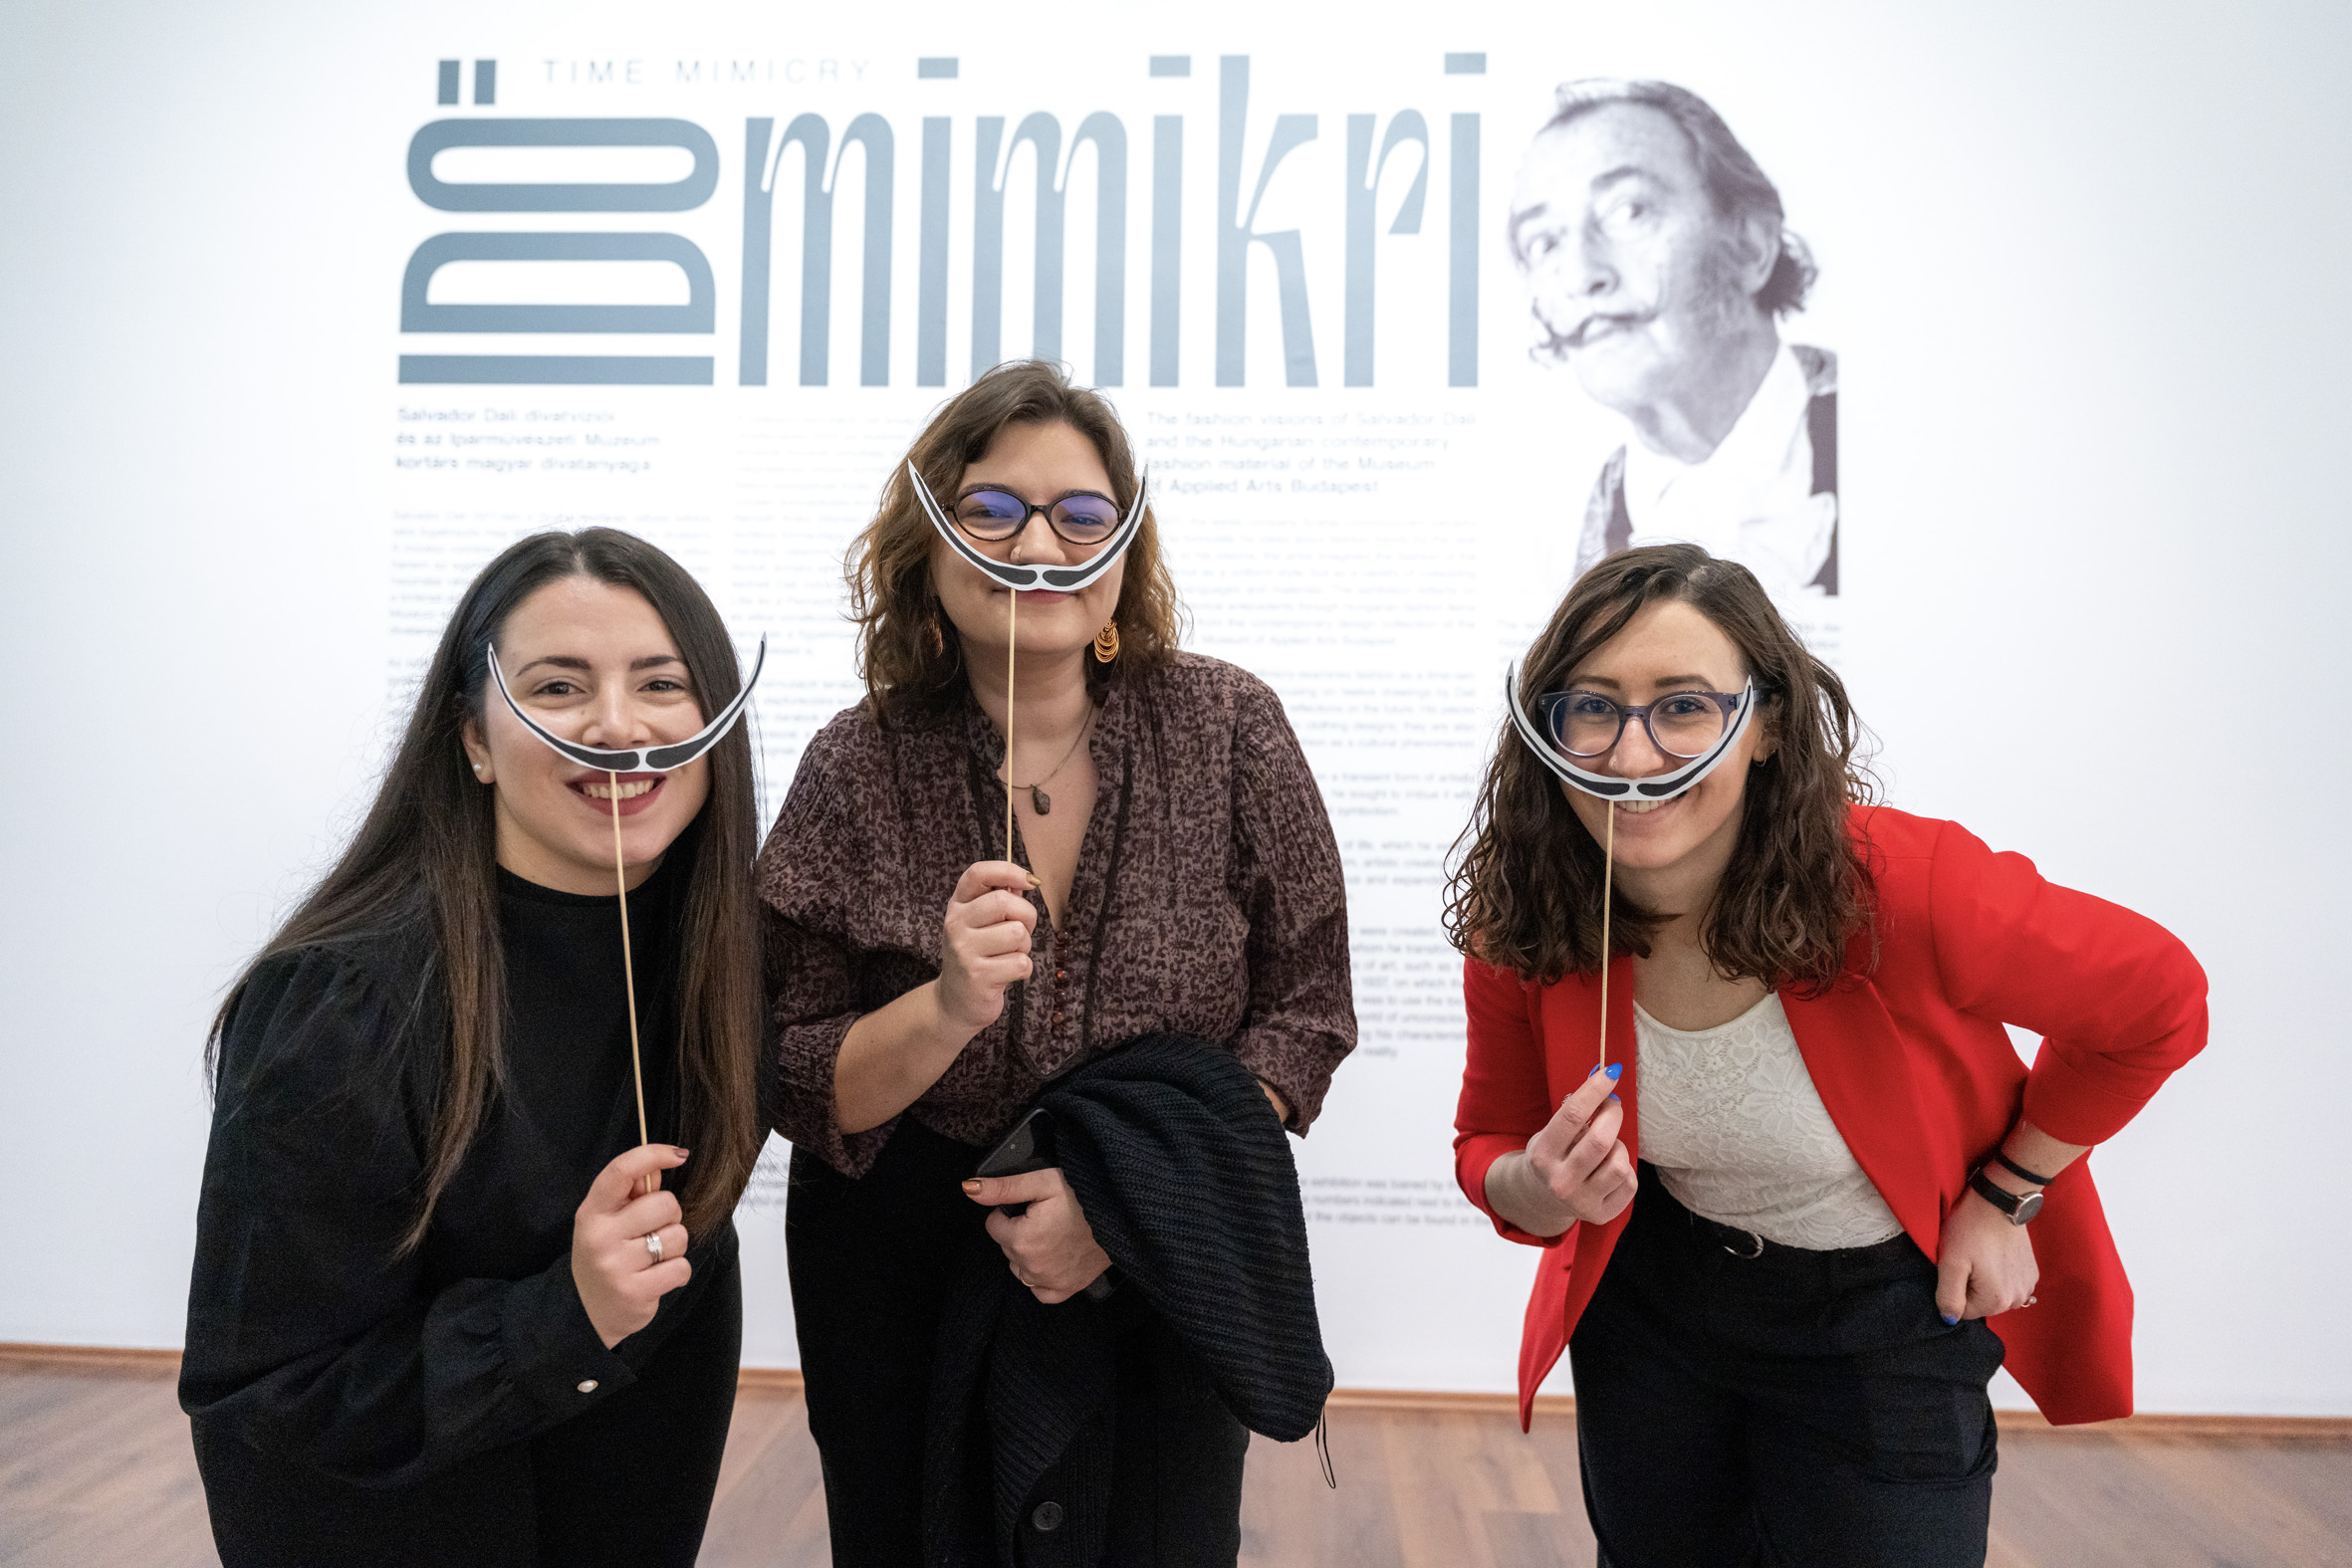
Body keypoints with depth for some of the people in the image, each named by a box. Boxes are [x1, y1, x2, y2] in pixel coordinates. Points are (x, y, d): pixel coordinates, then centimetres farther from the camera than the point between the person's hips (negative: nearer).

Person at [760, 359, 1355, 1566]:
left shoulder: (1228, 729, -11)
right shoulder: (857, 771, -11)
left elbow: (1304, 1016, -7)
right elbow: (792, 1088, -9)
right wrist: (948, 1009, -29)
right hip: (901, 1284, 1)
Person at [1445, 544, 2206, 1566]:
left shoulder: (1901, 886, -31)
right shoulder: (1518, 933, -20)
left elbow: (2156, 1003, -12)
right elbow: (1490, 1146, -3)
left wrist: (2002, 1200, -7)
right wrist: (1537, 1192, -26)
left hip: (1884, 1329, -2)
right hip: (1654, 1295, 3)